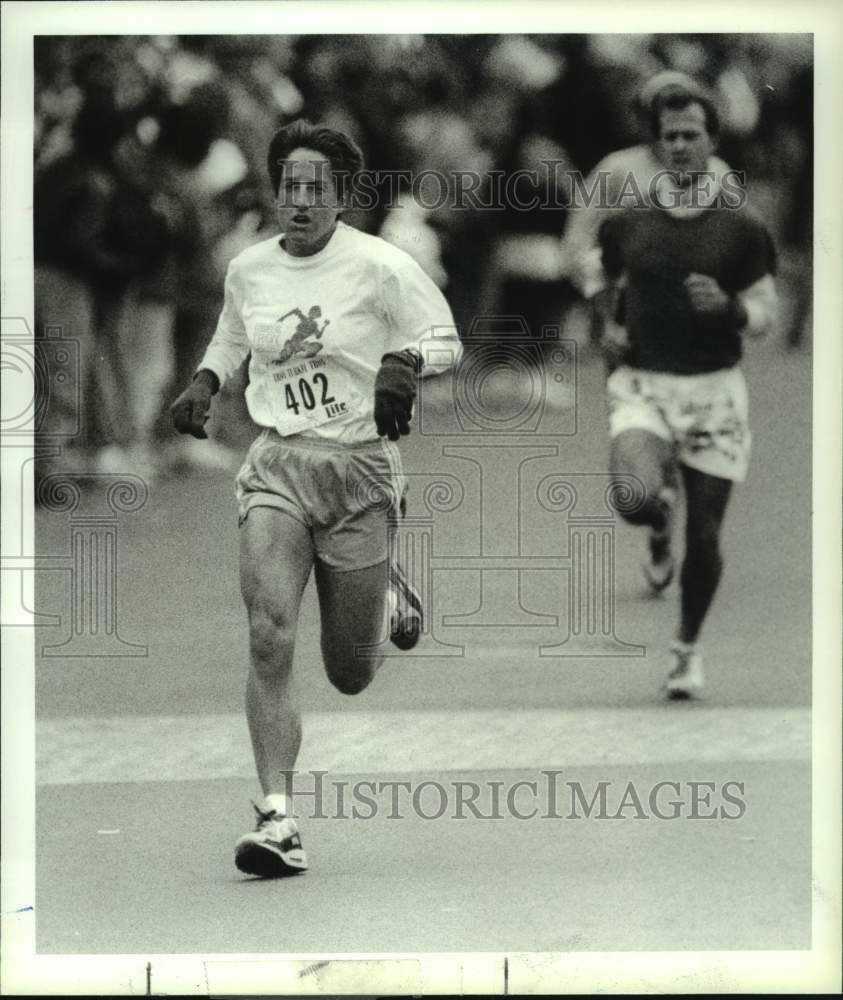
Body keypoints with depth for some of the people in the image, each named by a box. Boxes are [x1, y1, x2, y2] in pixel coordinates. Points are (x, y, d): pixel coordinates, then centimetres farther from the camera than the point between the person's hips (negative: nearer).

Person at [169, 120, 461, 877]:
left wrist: (403, 362, -22)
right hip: (277, 466, 2)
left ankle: (389, 597, 43)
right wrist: (204, 383, 7)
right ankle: (278, 819, -18)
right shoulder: (248, 270, 5)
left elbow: (447, 340, -1)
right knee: (269, 639, -19)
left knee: (351, 674, 7)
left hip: (361, 469, -2)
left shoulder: (379, 266, -8)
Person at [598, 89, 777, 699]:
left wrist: (727, 307, -19)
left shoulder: (742, 226, -2)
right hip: (643, 385, 0)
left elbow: (765, 316, -1)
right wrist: (610, 327, 6)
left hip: (713, 390, 0)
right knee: (635, 497, -27)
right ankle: (661, 526, 12)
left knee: (705, 532, 3)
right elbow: (607, 292, 22)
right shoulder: (626, 221, 3)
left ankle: (689, 650, 25)